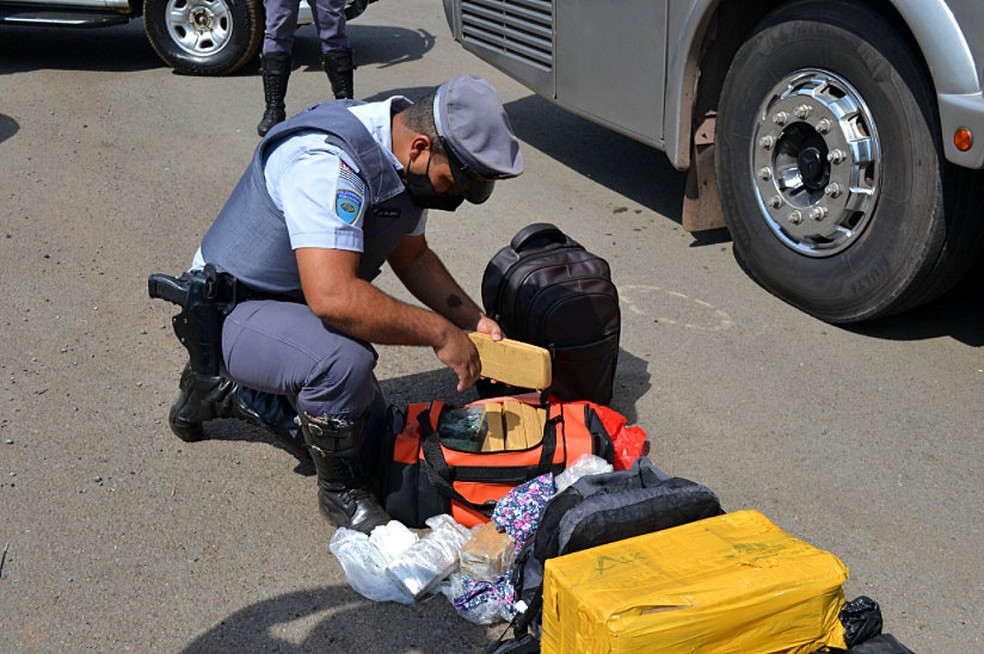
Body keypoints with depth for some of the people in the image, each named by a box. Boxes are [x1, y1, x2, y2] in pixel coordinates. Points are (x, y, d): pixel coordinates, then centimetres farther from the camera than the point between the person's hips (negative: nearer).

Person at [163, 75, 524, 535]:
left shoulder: (405, 161, -5)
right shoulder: (328, 163, -34)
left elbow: (412, 256, 10)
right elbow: (333, 296, -44)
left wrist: (472, 320, -4)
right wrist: (439, 333, -34)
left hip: (297, 307, 9)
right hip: (229, 310, -9)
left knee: (370, 432, 13)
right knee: (345, 360, -36)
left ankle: (225, 389, 28)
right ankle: (342, 491, -8)